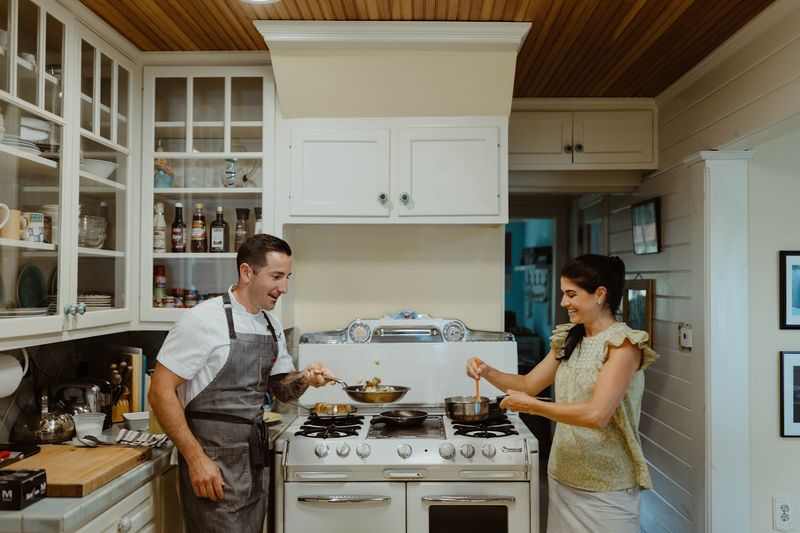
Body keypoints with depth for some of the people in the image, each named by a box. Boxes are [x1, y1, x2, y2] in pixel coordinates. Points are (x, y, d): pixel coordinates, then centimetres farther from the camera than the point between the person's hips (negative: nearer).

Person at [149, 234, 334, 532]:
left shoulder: (272, 325, 6)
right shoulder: (204, 320, -16)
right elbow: (160, 393, -15)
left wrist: (304, 379, -9)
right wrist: (196, 458, -18)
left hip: (256, 460, 7)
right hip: (213, 464, -7)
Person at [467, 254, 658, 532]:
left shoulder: (623, 343, -16)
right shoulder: (568, 339, 7)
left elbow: (597, 414, -25)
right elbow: (528, 384, 10)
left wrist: (530, 405, -21)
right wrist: (487, 372, -6)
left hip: (606, 486, -6)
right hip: (563, 476, 6)